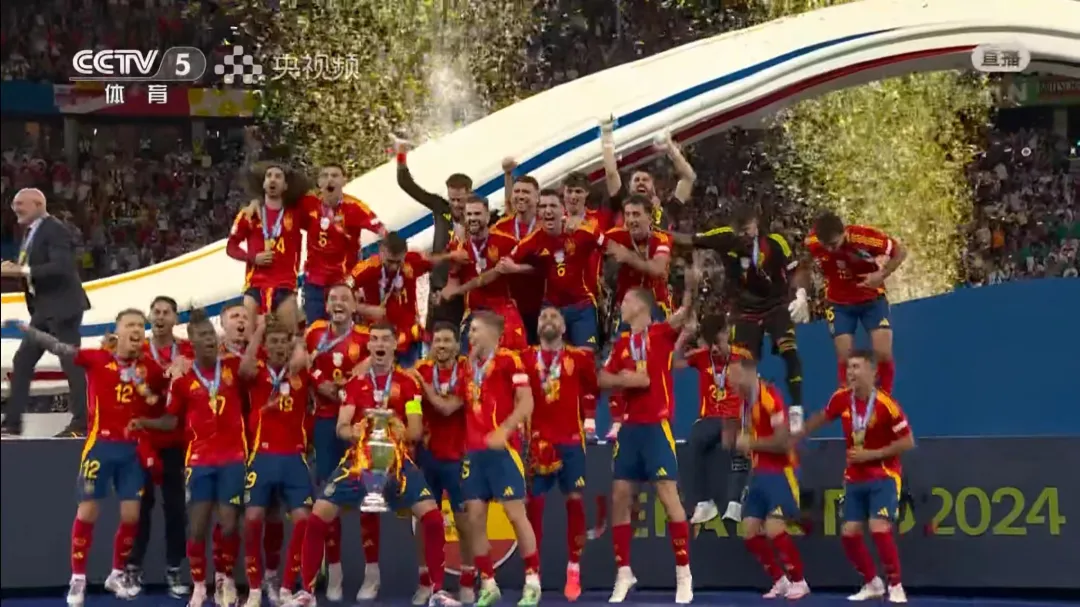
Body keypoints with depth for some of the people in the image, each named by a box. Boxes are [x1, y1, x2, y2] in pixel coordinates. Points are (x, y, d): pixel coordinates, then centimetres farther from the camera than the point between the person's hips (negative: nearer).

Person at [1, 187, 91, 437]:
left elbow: (61, 267, -25)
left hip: (62, 307, -10)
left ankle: (80, 423, -4)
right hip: (44, 309, 10)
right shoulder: (30, 232, 14)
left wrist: (22, 270, -25)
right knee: (22, 361, 8)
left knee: (71, 362, -7)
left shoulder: (55, 230, -13)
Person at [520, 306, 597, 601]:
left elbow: (594, 389, 13)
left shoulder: (580, 357, 6)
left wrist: (587, 414, 3)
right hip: (537, 440, 1)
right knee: (533, 502, -1)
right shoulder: (525, 358, 6)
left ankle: (574, 571, 4)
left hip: (571, 439, -1)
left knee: (575, 500, -4)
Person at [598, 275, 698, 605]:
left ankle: (684, 573, -5)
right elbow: (602, 380, 11)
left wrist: (691, 288, -41)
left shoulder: (661, 333, -3)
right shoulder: (621, 343, 13)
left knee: (668, 495, -9)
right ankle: (623, 572, 13)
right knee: (619, 497, 4)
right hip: (629, 427, 6)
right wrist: (624, 379, -9)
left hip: (657, 425, -6)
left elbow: (683, 315, -22)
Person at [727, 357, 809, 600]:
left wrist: (751, 443, -13)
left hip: (780, 472, -9)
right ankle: (780, 580, 16)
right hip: (759, 473, 9)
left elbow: (783, 441, -23)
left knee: (774, 529, -17)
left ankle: (799, 581, -1)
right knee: (750, 532, 3)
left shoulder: (769, 397, -18)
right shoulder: (746, 400, 9)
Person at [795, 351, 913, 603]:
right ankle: (872, 583, 22)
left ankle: (895, 587, -7)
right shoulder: (842, 399, -4)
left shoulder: (886, 403, -20)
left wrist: (871, 454, -20)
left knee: (879, 528, -21)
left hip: (884, 476, -6)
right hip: (855, 478, 6)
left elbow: (908, 442, -16)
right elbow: (821, 418, 18)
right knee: (849, 532, 2)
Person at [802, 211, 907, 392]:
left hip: (872, 298, -1)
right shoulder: (812, 243, -22)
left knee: (883, 353, -9)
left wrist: (881, 275, -27)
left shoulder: (865, 237, -29)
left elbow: (901, 251, -15)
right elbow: (805, 266, 1)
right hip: (839, 303, 1)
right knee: (844, 357, -7)